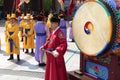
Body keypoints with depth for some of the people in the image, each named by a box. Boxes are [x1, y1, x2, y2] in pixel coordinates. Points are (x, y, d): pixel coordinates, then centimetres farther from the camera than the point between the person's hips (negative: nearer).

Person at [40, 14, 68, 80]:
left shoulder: (59, 33, -20)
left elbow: (64, 44, -27)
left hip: (56, 56, -9)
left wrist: (57, 51, -37)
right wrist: (44, 47, 7)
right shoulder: (52, 32, 7)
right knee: (50, 71, 20)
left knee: (57, 72, 2)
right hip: (50, 56, 9)